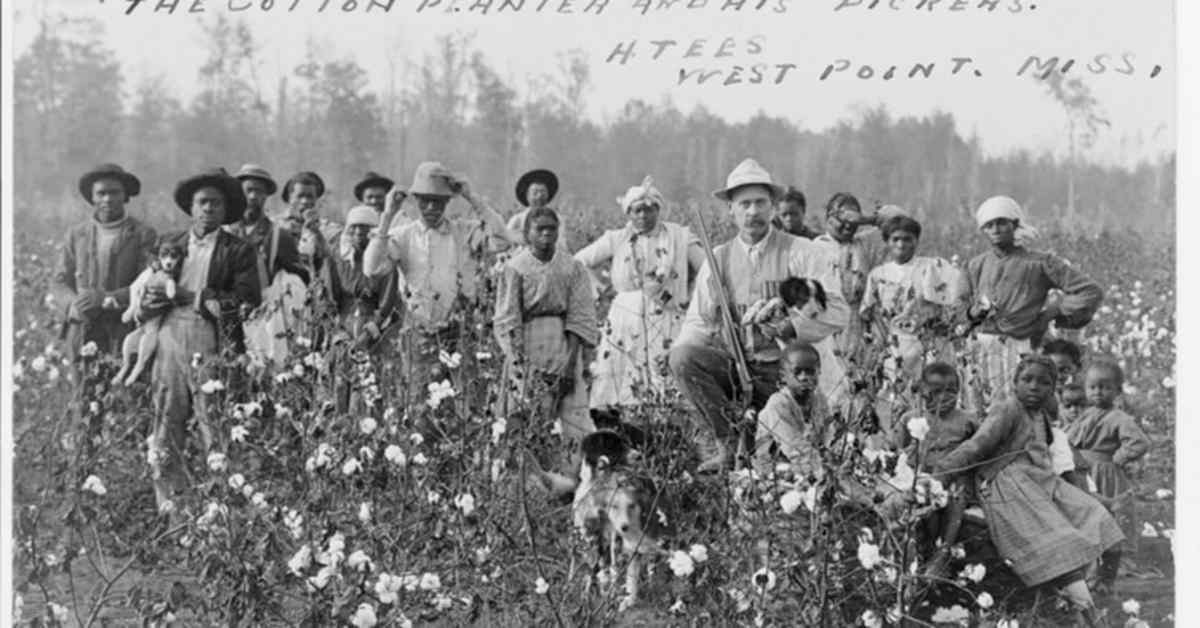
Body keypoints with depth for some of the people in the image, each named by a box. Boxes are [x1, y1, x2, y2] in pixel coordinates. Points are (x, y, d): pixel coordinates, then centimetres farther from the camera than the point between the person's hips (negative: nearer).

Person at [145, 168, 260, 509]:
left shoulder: (239, 250, 7)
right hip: (170, 343, 3)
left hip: (212, 347, -3)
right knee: (165, 433, 1)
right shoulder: (168, 243, 19)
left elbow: (247, 300, -5)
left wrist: (190, 297, -10)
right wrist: (151, 301, -5)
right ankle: (168, 510, 8)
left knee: (216, 434, -6)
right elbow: (146, 292, 20)